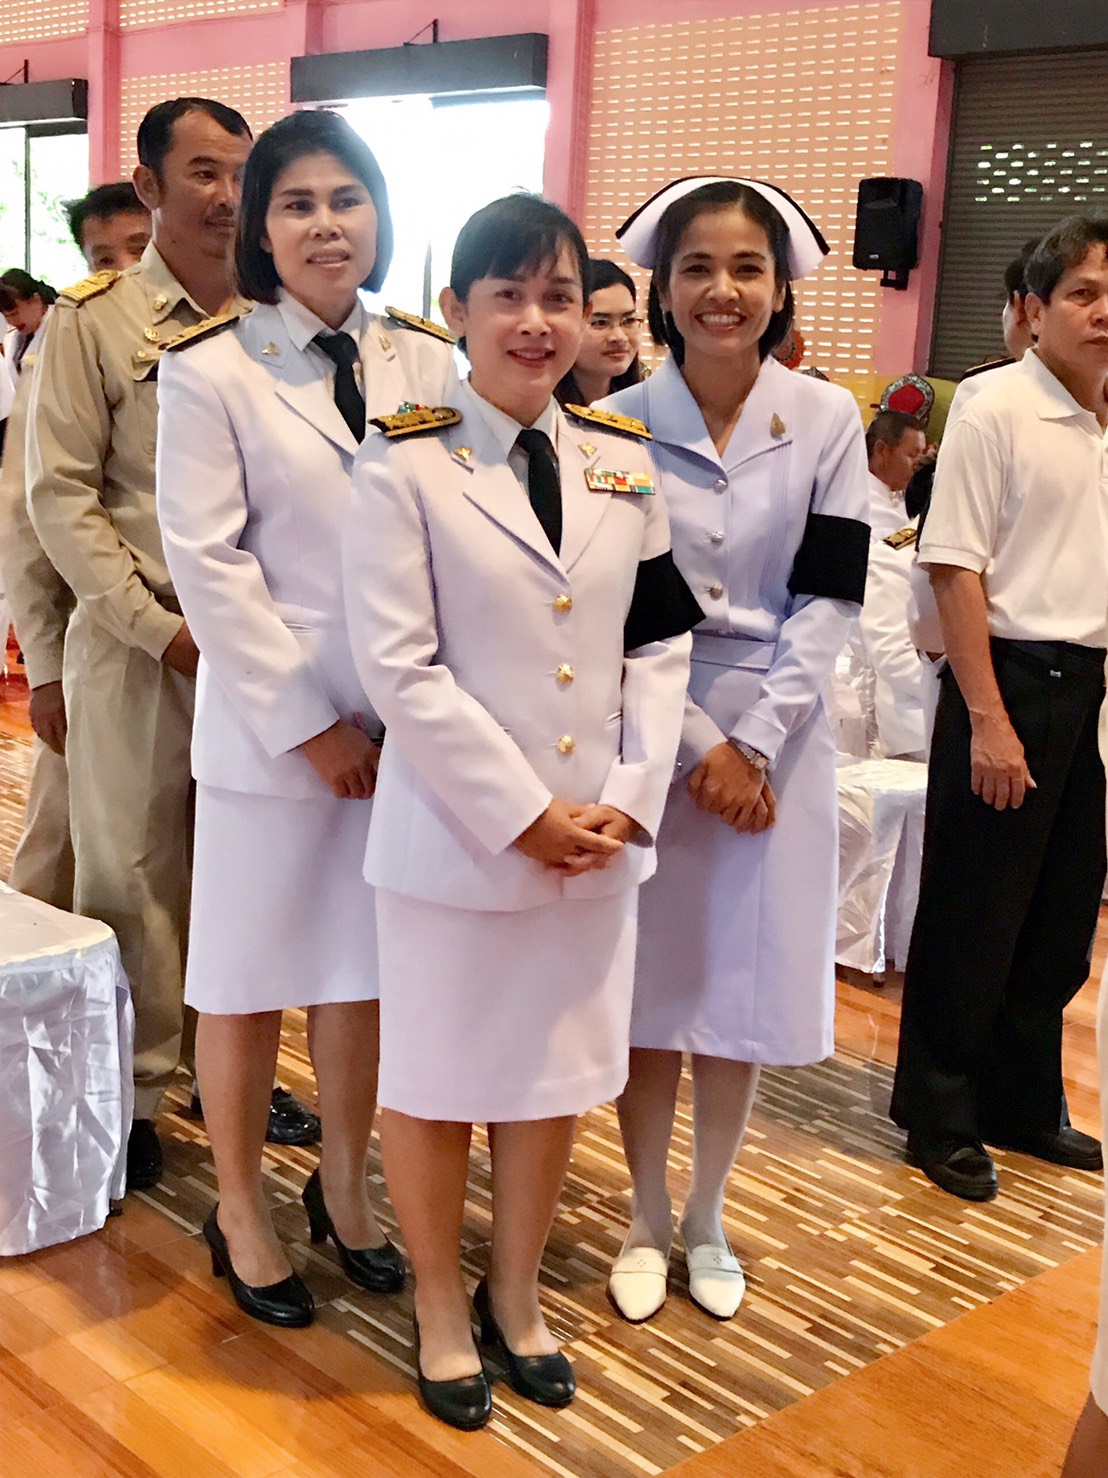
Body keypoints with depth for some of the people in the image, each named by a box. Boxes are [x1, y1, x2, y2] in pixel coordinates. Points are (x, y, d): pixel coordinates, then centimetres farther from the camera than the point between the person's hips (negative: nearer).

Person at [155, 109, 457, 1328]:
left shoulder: (426, 365, 5)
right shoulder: (209, 369, -6)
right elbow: (208, 563, -10)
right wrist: (310, 723, -12)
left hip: (401, 719, 4)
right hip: (268, 722, -3)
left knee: (365, 966, 15)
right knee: (249, 973, 9)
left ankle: (343, 1183, 35)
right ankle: (239, 1209, 28)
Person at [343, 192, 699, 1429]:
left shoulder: (622, 462, 6)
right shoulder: (404, 465, -8)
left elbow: (659, 644, 7)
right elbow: (401, 670, -13)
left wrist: (629, 800, -5)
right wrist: (526, 816, -15)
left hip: (598, 832, 4)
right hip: (454, 832, -4)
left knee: (558, 1073, 15)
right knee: (434, 1078, 9)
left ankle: (517, 1294, 35)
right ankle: (439, 1309, 31)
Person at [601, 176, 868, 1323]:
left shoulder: (827, 421, 0)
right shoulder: (619, 425, -4)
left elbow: (829, 597, -3)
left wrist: (754, 741, -11)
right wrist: (697, 743, -12)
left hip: (778, 733, 1)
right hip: (649, 731, -1)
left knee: (745, 982, 8)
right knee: (650, 980, 5)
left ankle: (707, 1220, 28)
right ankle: (646, 1220, 25)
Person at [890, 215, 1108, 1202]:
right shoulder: (996, 413, -10)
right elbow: (957, 570, -14)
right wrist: (988, 719, -18)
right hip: (1012, 680, -7)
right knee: (974, 918, 4)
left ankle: (1024, 1102, 33)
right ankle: (939, 1118, 20)